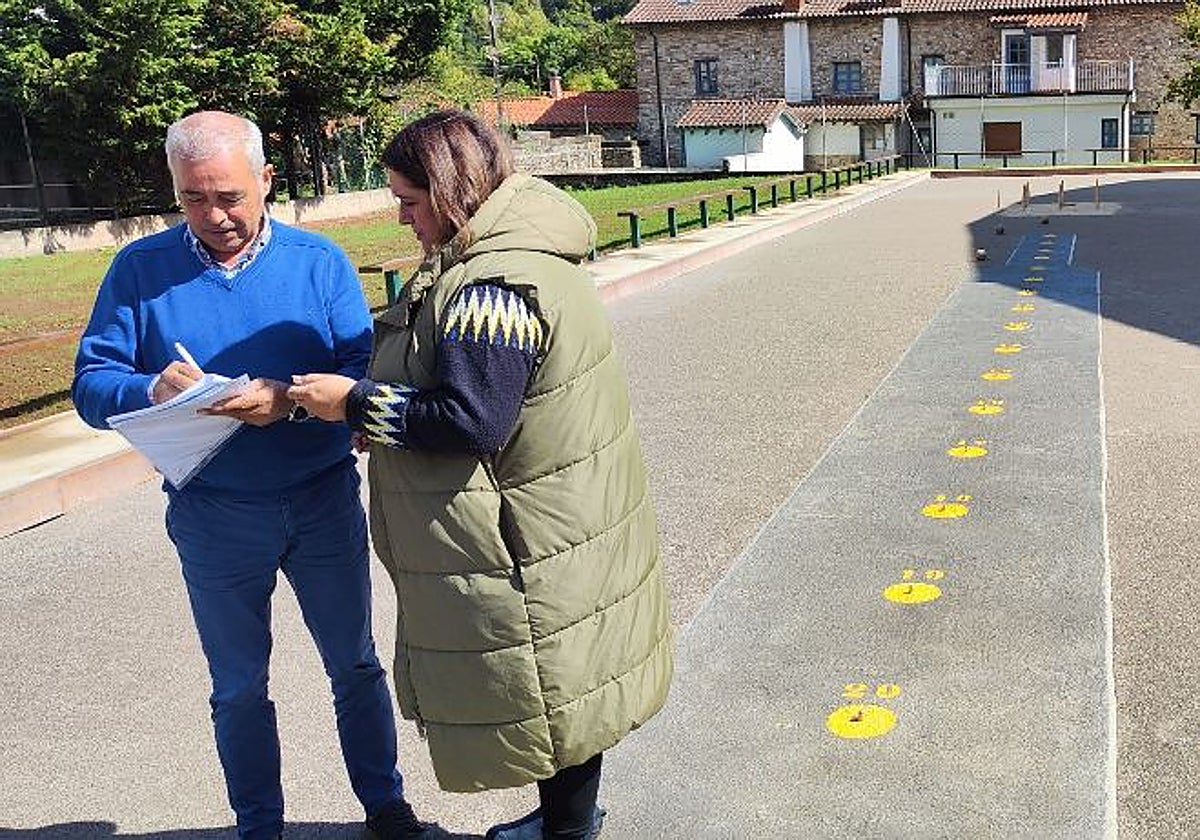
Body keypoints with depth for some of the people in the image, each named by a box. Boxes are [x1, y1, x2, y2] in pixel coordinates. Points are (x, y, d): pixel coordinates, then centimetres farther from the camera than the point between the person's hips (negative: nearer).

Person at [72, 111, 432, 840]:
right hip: (214, 519, 0)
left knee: (355, 666, 16)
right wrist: (152, 390, -29)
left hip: (324, 503, 0)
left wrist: (290, 400, -31)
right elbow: (91, 384, -7)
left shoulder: (319, 260, -5)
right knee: (239, 689, 16)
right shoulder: (140, 269, -4)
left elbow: (365, 370, -12)